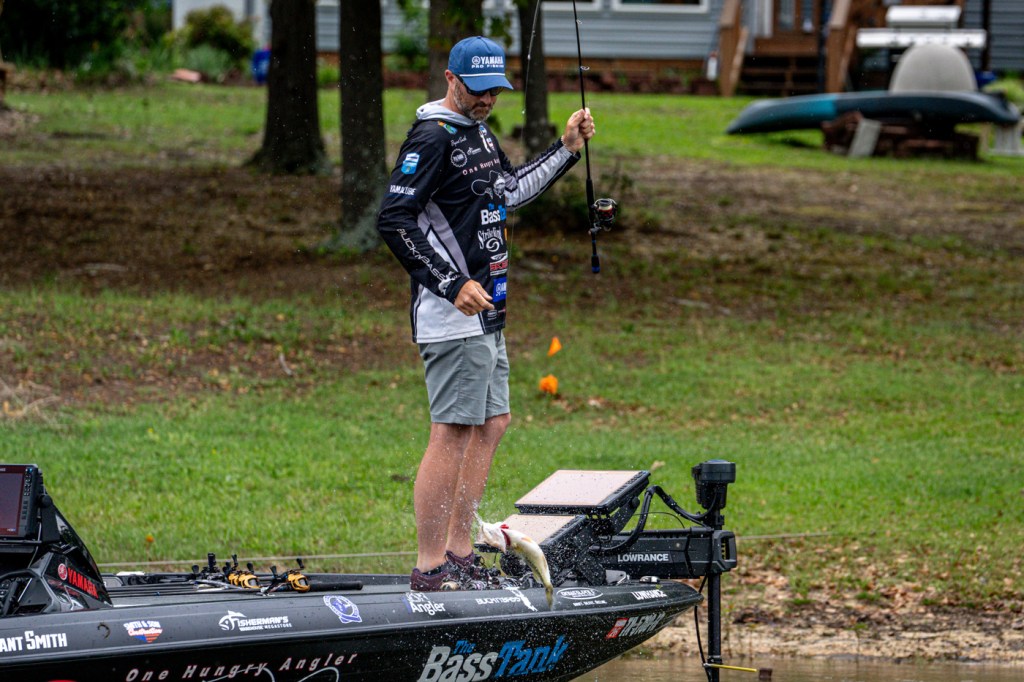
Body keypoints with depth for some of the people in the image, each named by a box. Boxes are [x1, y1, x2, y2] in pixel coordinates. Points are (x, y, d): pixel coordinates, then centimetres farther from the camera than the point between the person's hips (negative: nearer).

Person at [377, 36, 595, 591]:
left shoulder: (479, 132, 16)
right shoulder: (432, 137, -14)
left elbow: (510, 192, 32)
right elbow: (394, 219, -21)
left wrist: (567, 149, 22)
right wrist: (453, 284, -23)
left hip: (485, 314, 10)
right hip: (452, 316, -10)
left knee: (491, 425, 14)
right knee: (451, 435, -11)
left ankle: (459, 552, 20)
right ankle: (430, 568, -9)